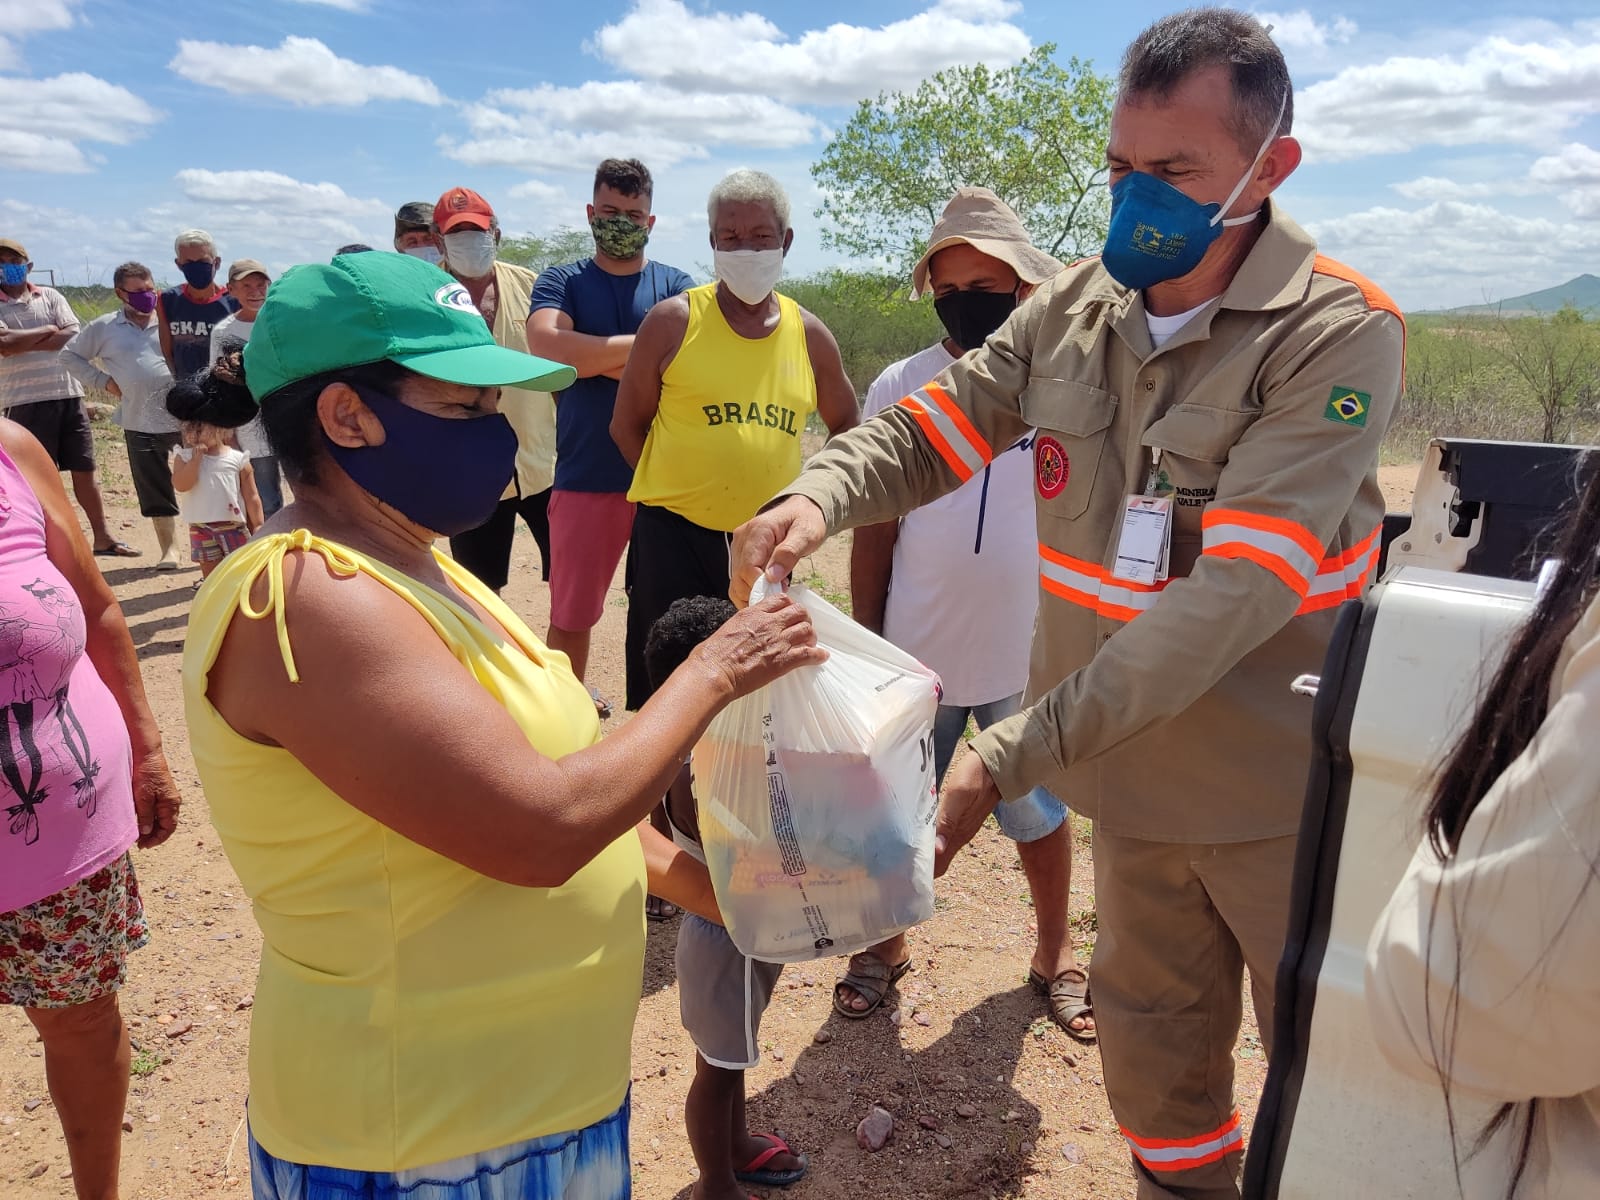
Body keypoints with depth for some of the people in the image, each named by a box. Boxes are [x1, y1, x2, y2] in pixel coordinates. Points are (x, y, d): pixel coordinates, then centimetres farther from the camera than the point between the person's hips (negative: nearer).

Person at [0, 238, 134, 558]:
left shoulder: (51, 297, 9)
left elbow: (74, 337, -4)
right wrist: (48, 331, -6)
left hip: (68, 394, 3)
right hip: (26, 400, -3)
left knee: (84, 468, 9)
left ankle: (102, 537, 18)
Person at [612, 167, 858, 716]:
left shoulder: (809, 334, 5)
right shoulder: (673, 320, -3)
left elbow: (846, 428, 17)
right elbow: (627, 425, 3)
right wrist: (678, 486, 0)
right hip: (674, 534, -3)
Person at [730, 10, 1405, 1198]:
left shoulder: (1339, 333, -18)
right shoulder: (1075, 307, -2)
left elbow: (1237, 595, -28)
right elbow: (927, 429, 1)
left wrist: (1010, 756, -32)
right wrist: (816, 498, -23)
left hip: (1285, 788, -4)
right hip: (1137, 772, 4)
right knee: (1154, 1052, 22)